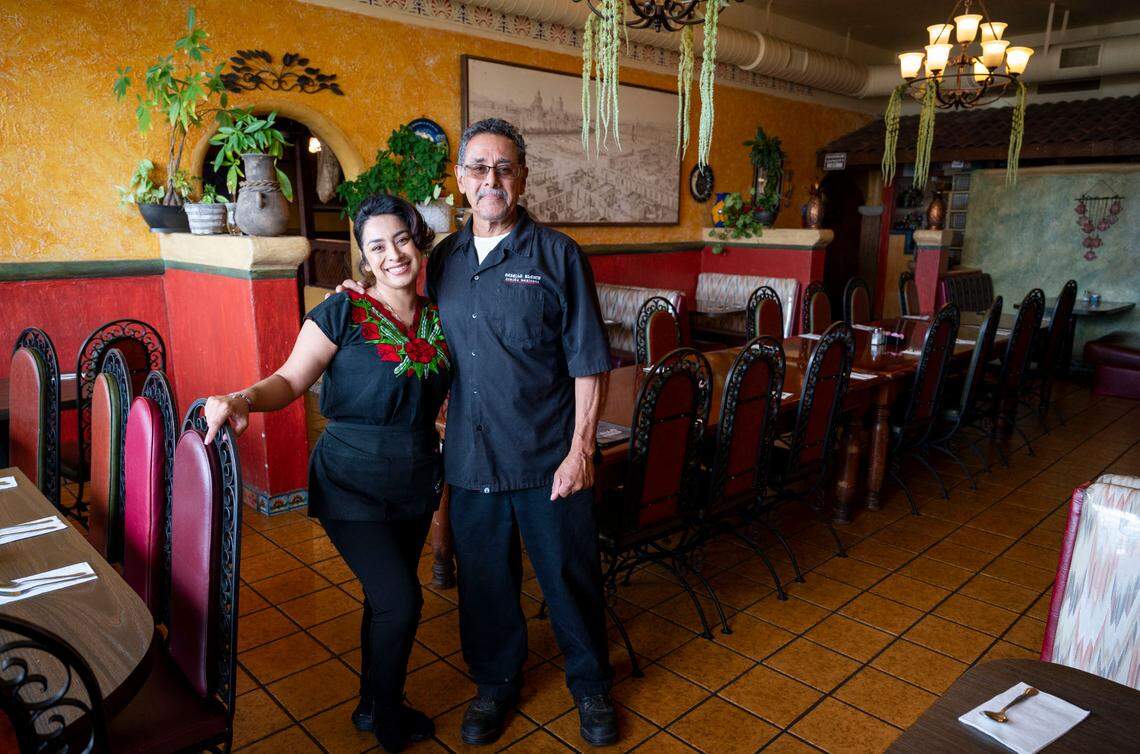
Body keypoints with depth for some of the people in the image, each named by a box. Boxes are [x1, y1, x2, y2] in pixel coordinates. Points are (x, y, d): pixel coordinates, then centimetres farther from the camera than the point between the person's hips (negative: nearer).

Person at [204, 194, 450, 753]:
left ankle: (374, 706, 40)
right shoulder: (343, 312, -12)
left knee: (387, 598, 17)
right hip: (352, 483, -5)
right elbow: (290, 380, -15)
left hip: (415, 484, 5)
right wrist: (241, 399, -32)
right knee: (400, 600, -9)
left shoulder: (436, 318, 3)